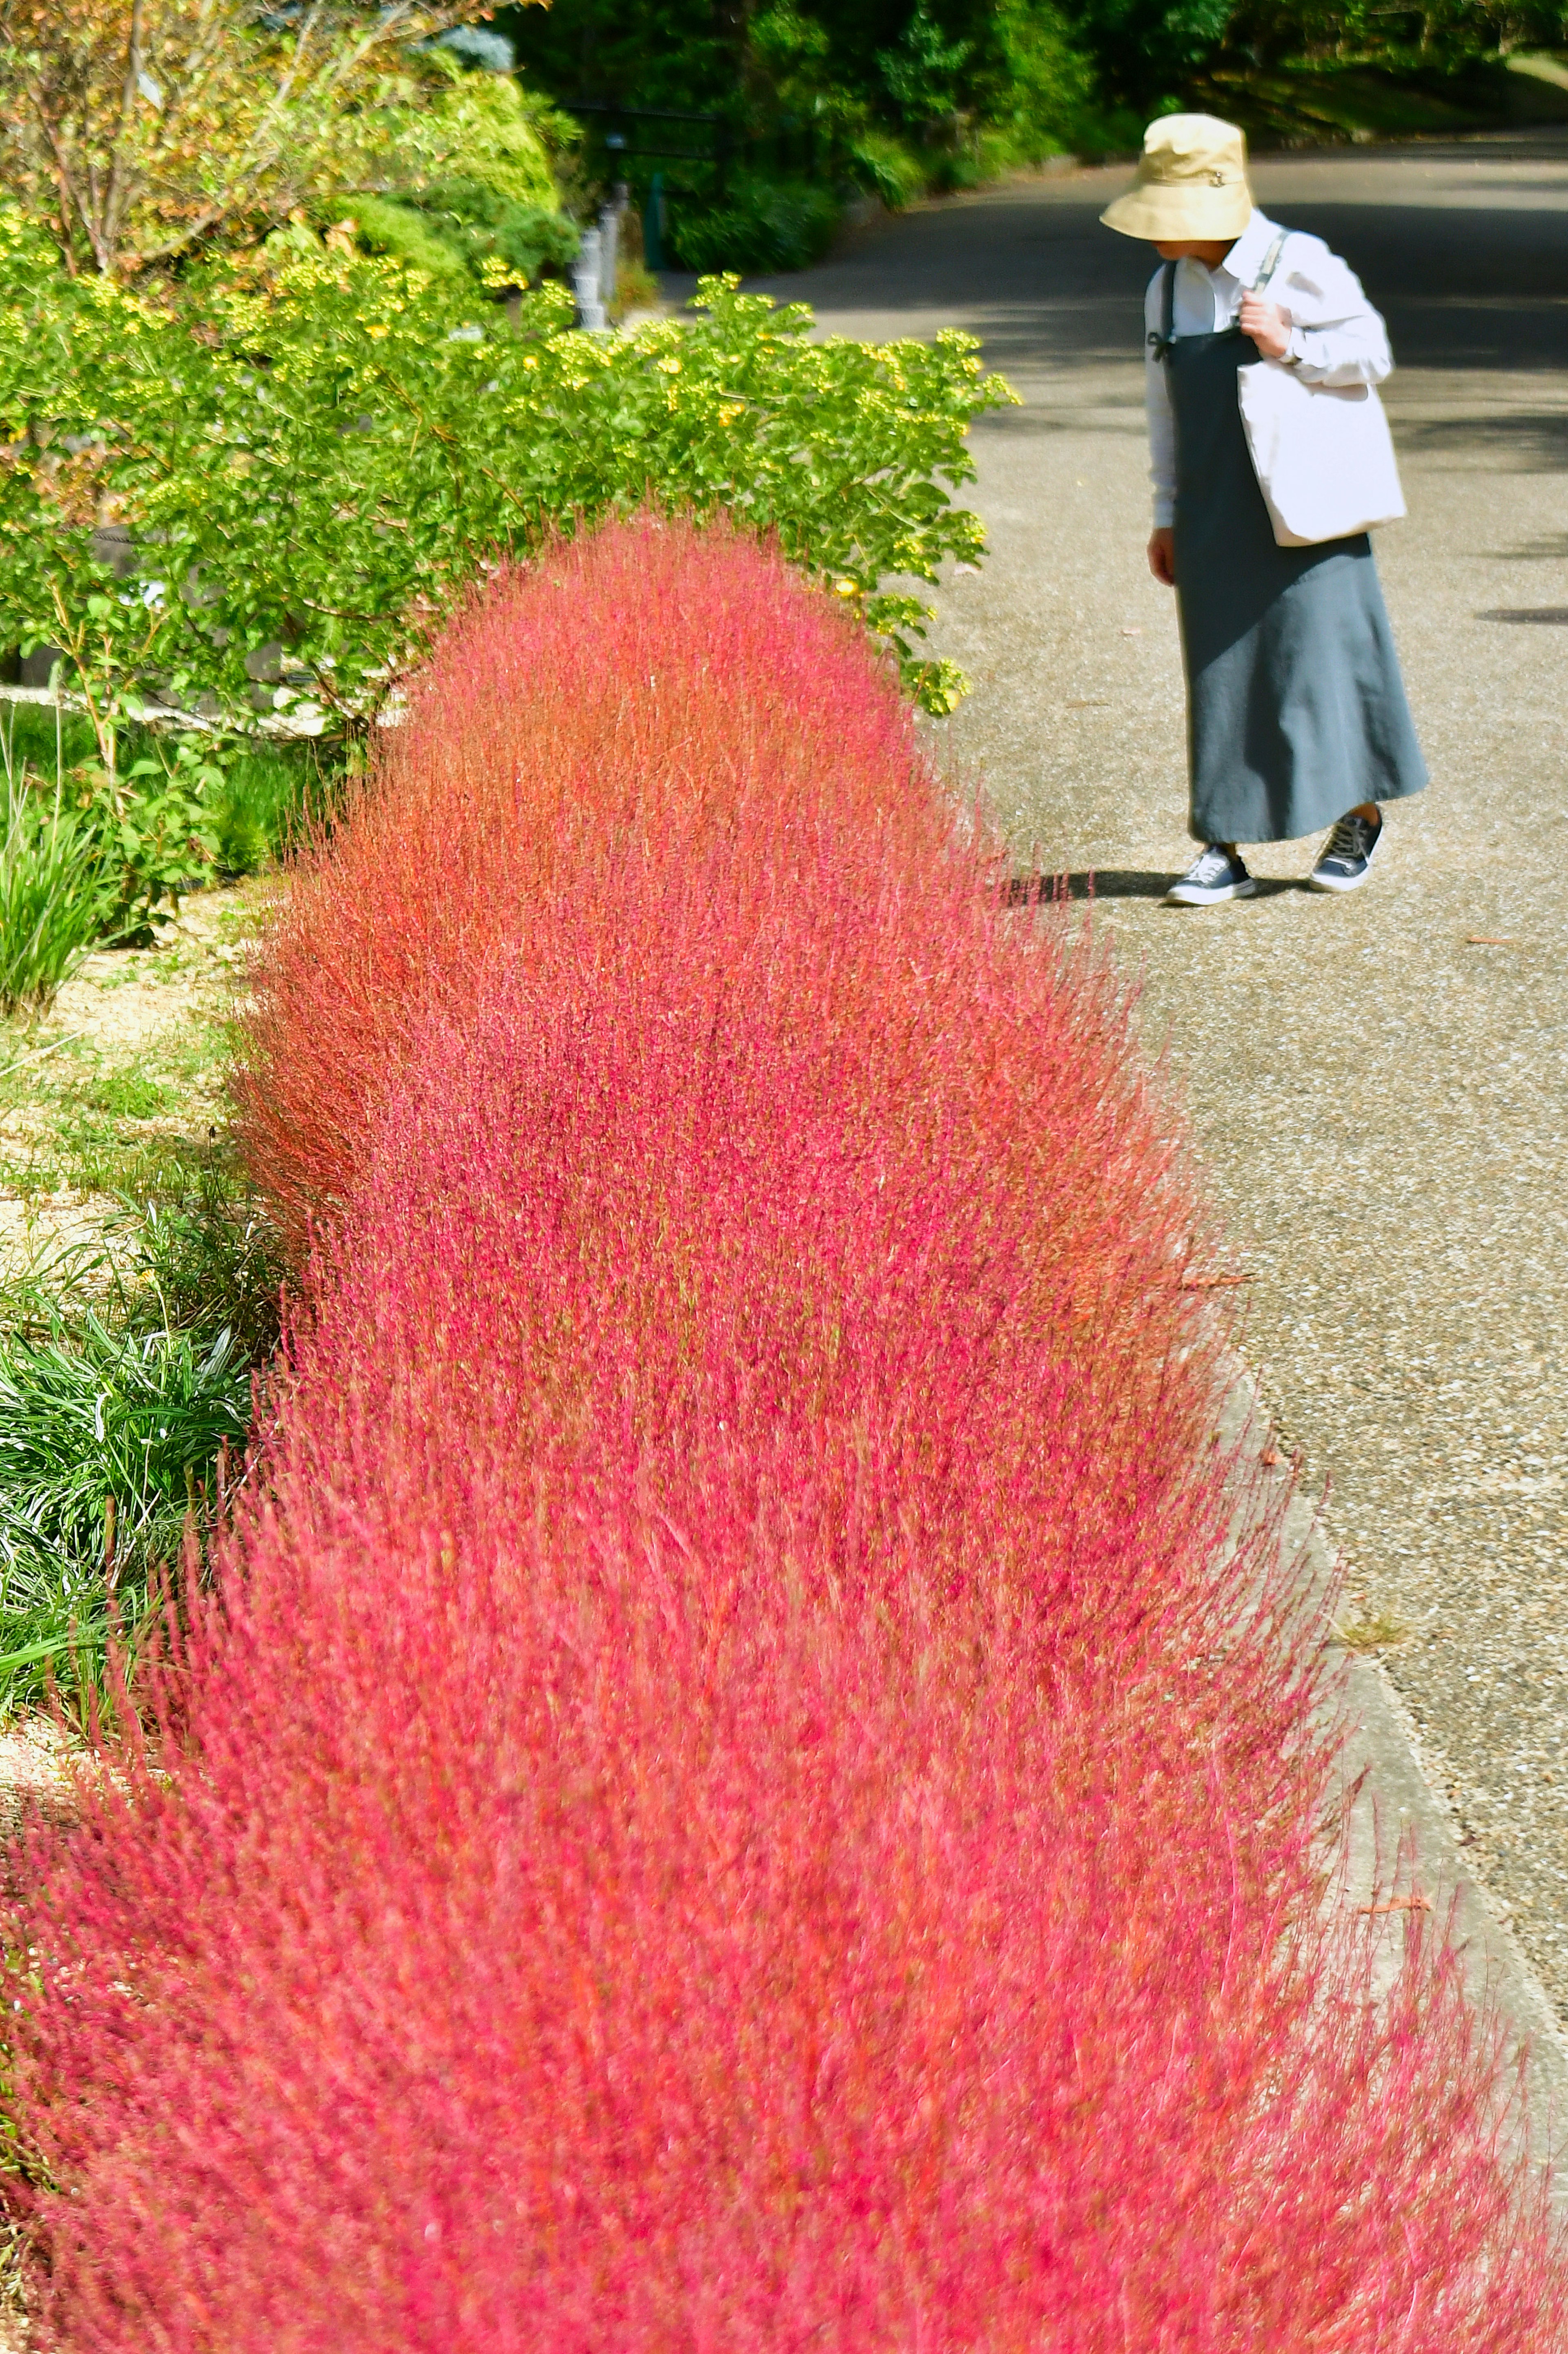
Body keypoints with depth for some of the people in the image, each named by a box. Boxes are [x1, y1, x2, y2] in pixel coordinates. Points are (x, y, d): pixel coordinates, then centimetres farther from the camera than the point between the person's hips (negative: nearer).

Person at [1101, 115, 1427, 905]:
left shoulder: (1298, 267, -8)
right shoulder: (1167, 289, 9)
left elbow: (1372, 353, -4)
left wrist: (1291, 349, -19)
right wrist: (1166, 516, 15)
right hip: (1213, 519, 5)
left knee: (1317, 649, 0)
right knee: (1220, 673, 4)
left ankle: (1359, 819, 19)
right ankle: (1225, 849, 9)